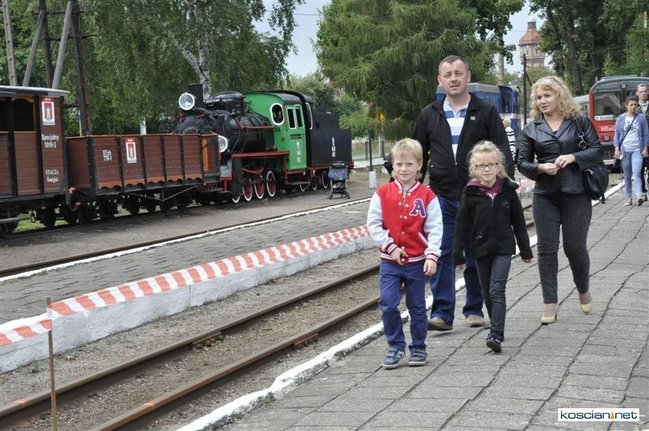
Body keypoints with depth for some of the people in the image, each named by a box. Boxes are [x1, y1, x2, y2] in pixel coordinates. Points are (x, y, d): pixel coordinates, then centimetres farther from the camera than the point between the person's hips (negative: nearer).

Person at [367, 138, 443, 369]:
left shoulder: (427, 196, -3)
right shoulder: (382, 194, -1)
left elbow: (434, 229, -6)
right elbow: (373, 224, -3)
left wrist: (432, 256, -16)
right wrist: (390, 246, -12)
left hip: (417, 261, 0)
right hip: (389, 262, 0)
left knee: (417, 307, 10)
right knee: (388, 304, -8)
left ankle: (418, 348, 24)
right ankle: (395, 345, 9)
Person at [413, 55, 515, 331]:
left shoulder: (486, 112, 4)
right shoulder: (429, 115, 9)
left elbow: (503, 153, 1)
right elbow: (419, 155, 15)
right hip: (442, 196, 1)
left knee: (476, 256, 7)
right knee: (442, 254, -5)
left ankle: (474, 309, 19)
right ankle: (442, 313, -2)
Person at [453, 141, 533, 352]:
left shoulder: (507, 190, -1)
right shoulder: (470, 193, -3)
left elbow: (518, 221, 7)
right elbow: (462, 224, -1)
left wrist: (525, 249, 9)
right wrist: (458, 254, -4)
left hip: (503, 247, -2)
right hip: (481, 248, 2)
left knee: (497, 290, -13)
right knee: (487, 293, 11)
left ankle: (496, 335, -18)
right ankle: (497, 330, 27)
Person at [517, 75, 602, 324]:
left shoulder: (580, 122, 2)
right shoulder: (531, 129, 7)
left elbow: (597, 152, -1)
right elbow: (522, 163, 6)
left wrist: (573, 157, -17)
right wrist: (540, 168, -14)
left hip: (576, 194, -2)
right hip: (545, 196, 2)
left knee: (575, 247, 2)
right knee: (546, 248, -1)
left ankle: (583, 291, 31)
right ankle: (550, 304, 5)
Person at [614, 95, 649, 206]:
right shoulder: (620, 119, 6)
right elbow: (617, 135, 7)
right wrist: (617, 149, -3)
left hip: (637, 150, -2)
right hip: (625, 150, 2)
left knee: (637, 174, -17)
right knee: (627, 176, 5)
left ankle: (640, 196, -25)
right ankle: (628, 199, 11)